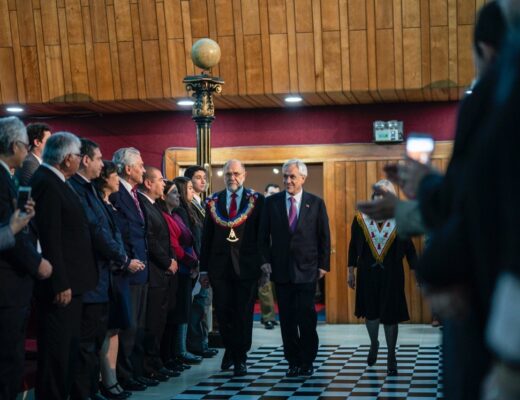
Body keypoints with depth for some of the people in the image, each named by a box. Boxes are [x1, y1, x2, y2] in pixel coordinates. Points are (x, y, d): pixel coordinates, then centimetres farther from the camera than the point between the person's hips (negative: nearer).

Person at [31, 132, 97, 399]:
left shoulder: (55, 182, 14)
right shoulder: (46, 184, -16)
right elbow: (49, 239, -21)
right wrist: (60, 284, -22)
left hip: (69, 282, 10)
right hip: (60, 285, -10)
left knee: (69, 350, 16)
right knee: (57, 351, -3)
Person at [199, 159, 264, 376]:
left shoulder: (256, 200, 2)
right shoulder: (213, 201, 9)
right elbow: (206, 236, 9)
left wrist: (264, 264, -5)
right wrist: (204, 269, 5)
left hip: (247, 266, -2)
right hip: (220, 267, 2)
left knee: (243, 314, 3)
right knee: (222, 312, 6)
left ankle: (240, 358, 13)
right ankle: (230, 349, 29)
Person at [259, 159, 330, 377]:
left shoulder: (316, 203, 2)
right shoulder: (272, 202, 5)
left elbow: (324, 236, 4)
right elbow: (263, 235, 8)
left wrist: (324, 264, -1)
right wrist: (266, 260, -2)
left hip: (307, 269, -2)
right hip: (281, 269, 2)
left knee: (307, 318, -3)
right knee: (287, 318, 4)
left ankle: (307, 362, 9)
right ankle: (293, 361, 13)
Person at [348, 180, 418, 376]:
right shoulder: (361, 220, -1)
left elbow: (409, 248, -1)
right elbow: (353, 247, 4)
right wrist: (351, 271, 4)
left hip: (391, 276, -1)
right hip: (367, 275, 1)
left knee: (390, 316, 3)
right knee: (370, 312, 12)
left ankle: (391, 357, 15)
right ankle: (374, 344, 40)